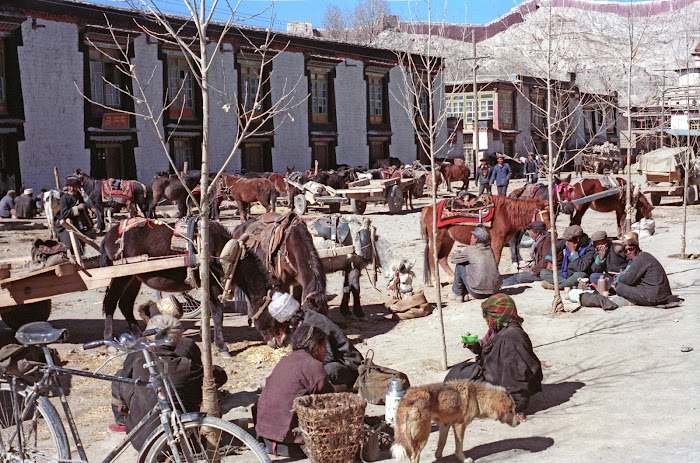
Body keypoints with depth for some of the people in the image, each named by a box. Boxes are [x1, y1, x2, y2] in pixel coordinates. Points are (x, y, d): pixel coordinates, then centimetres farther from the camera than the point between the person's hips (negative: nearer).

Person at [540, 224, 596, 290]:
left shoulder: (589, 249, -20)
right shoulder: (568, 243, -6)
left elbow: (581, 268, -31)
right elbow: (556, 246, 15)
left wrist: (573, 252, -27)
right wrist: (549, 261, 6)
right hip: (565, 274, 6)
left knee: (580, 275, -41)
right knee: (543, 273, -10)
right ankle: (570, 284, -22)